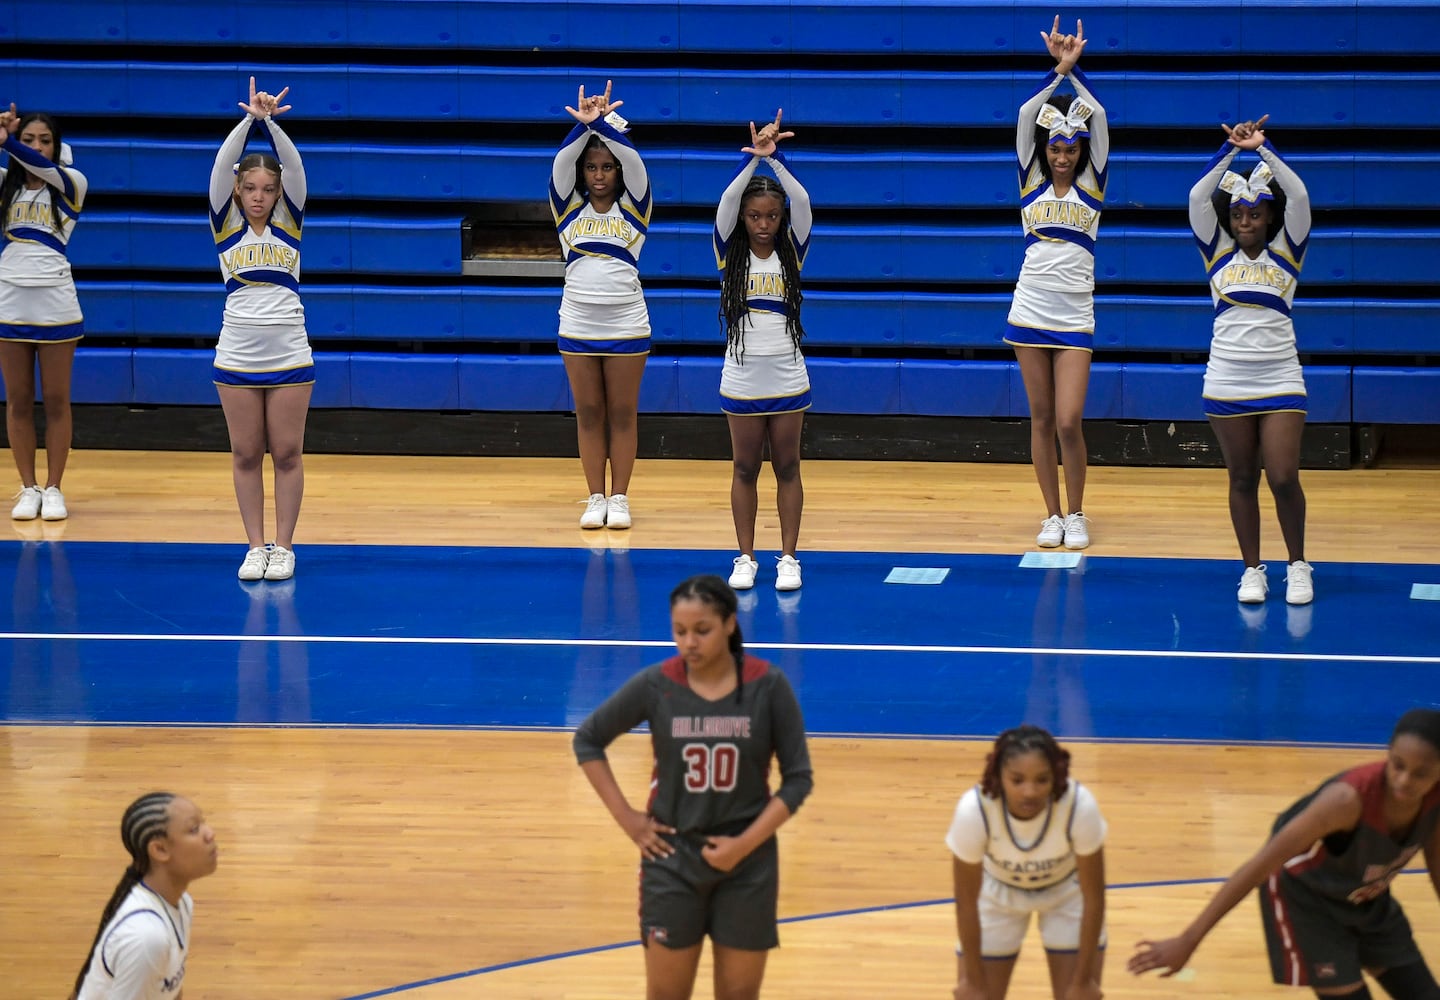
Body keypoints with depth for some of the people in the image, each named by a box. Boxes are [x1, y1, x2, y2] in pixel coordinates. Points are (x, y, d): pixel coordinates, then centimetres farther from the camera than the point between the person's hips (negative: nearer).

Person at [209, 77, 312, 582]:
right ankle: (255, 546, 11)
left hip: (289, 358, 0)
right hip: (237, 357, 0)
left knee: (287, 453, 2)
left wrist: (271, 122, -24)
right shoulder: (226, 227, 2)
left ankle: (284, 546, 9)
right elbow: (222, 167, -11)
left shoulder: (288, 225, 3)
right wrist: (249, 120, -22)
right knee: (246, 455, 4)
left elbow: (294, 167, -10)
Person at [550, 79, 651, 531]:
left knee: (622, 414, 3)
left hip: (626, 325, -1)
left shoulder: (632, 209, 3)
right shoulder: (569, 210, 5)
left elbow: (634, 161, -11)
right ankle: (595, 498, 11)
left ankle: (619, 499, 9)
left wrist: (606, 122, -20)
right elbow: (561, 162, -9)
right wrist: (583, 125, -23)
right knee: (589, 415, 5)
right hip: (578, 324, 1)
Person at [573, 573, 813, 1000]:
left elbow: (798, 778, -5)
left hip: (747, 865, 0)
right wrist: (626, 817, -2)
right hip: (672, 860, 0)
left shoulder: (768, 686, -11)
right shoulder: (655, 685, -9)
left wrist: (745, 844, -14)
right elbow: (587, 740, 4)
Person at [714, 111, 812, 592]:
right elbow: (727, 201, -15)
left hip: (787, 377, 0)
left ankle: (788, 558, 10)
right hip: (742, 378, 0)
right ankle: (746, 558, 13)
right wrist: (754, 157, -25)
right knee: (745, 469, 7)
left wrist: (775, 157, -22)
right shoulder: (730, 255, 0)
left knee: (787, 468, 5)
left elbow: (802, 201, -12)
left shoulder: (791, 254, 1)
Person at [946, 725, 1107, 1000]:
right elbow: (966, 902, -22)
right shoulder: (973, 810, -38)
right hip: (998, 891, 0)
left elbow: (1093, 898, -22)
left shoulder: (1080, 806, -38)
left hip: (1068, 891, 0)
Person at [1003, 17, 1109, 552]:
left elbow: (1098, 117, -5)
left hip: (1075, 317, -1)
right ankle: (1052, 515, 14)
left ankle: (1076, 515, 9)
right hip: (1030, 310, 1)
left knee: (1069, 422, -8)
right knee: (1042, 419, 5)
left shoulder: (1091, 185, 5)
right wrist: (1057, 70, -8)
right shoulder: (1033, 183, 6)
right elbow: (1027, 115, -4)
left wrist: (1074, 70, -6)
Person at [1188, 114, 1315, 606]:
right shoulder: (1218, 253, 7)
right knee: (1242, 479, 5)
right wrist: (1231, 149, -13)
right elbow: (1198, 197, -5)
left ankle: (1298, 566, 10)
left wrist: (1263, 149, -13)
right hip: (1226, 381, 1)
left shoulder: (1286, 253, 4)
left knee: (1284, 478, -7)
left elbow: (1298, 197, -8)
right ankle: (1252, 570, 14)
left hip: (1280, 380, -1)